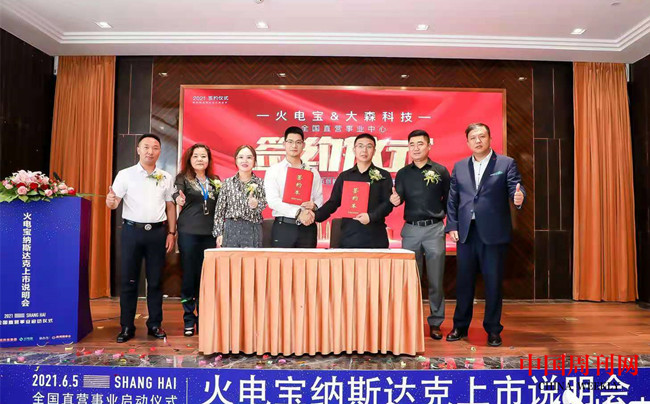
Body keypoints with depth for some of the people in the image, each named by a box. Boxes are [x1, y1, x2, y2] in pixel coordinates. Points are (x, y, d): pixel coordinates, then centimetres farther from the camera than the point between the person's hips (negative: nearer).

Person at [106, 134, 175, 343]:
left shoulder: (166, 177, 9)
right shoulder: (125, 175, 2)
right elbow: (113, 203, -4)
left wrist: (171, 233, 5)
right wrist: (110, 201, -28)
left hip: (157, 232, 2)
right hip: (132, 230, -1)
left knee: (155, 281, 8)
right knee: (128, 280, 4)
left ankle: (155, 324, 18)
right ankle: (127, 326, 15)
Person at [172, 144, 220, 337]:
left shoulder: (215, 182, 13)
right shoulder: (183, 178, 2)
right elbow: (176, 193, -18)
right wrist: (179, 199, -41)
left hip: (210, 234, 3)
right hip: (189, 232, -3)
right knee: (189, 276, 2)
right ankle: (188, 320, 13)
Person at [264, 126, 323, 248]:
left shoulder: (312, 172, 13)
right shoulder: (273, 170, 4)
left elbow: (319, 199, 9)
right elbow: (272, 200, -8)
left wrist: (314, 206, -15)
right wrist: (298, 212, -17)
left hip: (308, 227, 2)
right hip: (283, 227, -2)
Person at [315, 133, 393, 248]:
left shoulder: (383, 176, 7)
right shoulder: (344, 176, 12)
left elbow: (388, 203, -1)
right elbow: (333, 203, 8)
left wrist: (371, 216, -17)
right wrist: (316, 216, -9)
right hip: (349, 237, 1)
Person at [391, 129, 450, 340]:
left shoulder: (441, 171, 4)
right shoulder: (403, 173, 9)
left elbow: (449, 200, 5)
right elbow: (398, 197, 0)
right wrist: (395, 200, -22)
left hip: (435, 229, -2)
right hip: (411, 230, 2)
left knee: (435, 280, 3)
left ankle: (435, 323, 15)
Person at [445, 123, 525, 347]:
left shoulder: (506, 163, 3)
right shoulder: (459, 167, 11)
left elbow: (515, 189, -7)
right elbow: (452, 199, 9)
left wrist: (518, 198, -30)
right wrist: (452, 226, 1)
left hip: (493, 233, -3)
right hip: (466, 233, 3)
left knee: (493, 282, 4)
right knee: (464, 281, 10)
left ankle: (493, 330, 19)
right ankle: (460, 326, 24)